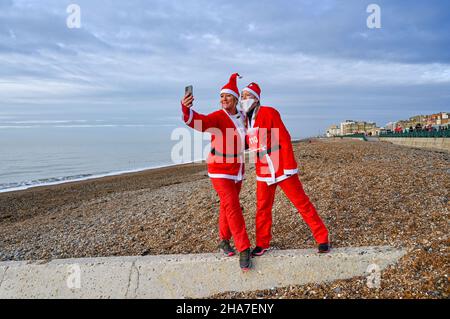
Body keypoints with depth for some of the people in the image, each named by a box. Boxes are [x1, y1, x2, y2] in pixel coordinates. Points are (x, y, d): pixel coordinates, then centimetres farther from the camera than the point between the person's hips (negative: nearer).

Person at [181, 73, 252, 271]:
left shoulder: (242, 117, 3)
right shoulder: (217, 117, -17)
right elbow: (198, 122, -40)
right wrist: (186, 109, -59)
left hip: (237, 171, 6)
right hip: (220, 171, -6)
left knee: (227, 206, 16)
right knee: (233, 208, -13)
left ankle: (224, 241, 33)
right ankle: (244, 250, -6)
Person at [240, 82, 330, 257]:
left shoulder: (269, 113, -11)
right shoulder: (246, 120, 9)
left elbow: (285, 140, -14)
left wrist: (288, 167, -17)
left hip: (282, 168, -6)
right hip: (263, 171, 6)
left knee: (302, 203, 0)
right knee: (262, 208, 10)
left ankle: (322, 239, 12)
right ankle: (262, 244, 24)